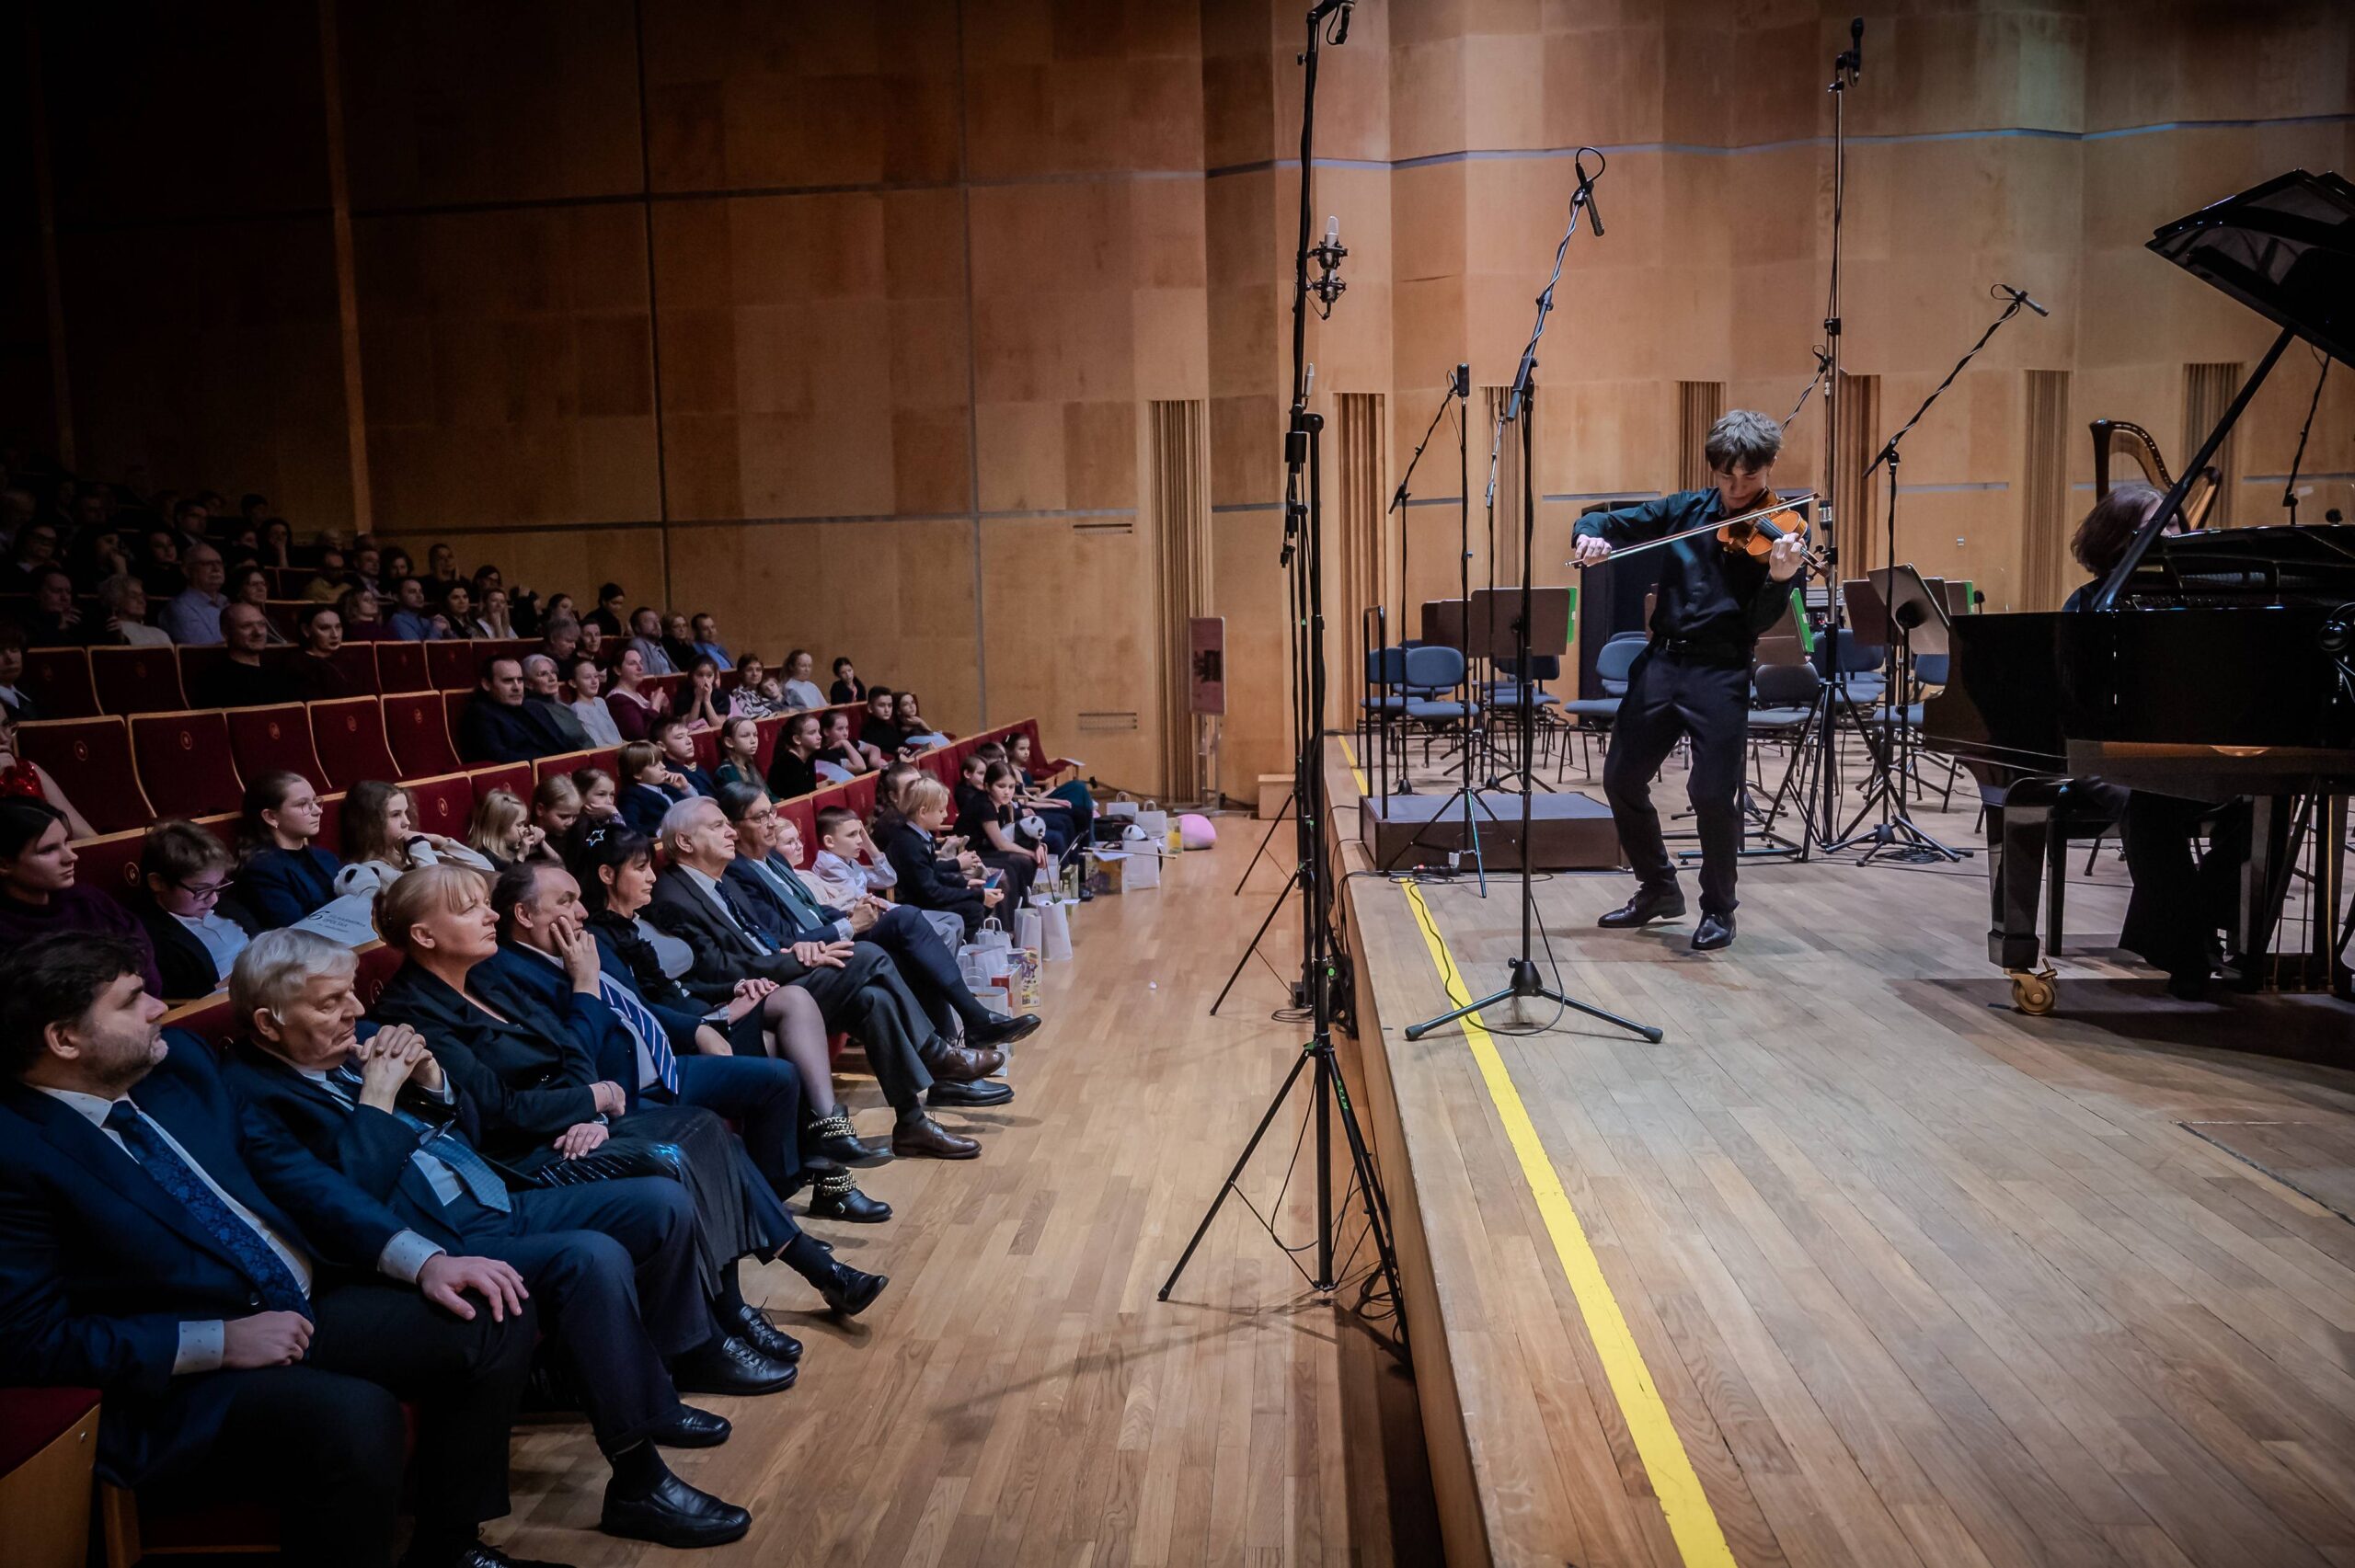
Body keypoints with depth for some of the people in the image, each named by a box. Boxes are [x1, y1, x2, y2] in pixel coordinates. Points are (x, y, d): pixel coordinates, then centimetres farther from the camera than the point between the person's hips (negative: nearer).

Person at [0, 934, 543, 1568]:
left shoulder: (176, 1058, 5)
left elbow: (283, 1163, 7)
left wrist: (422, 1258, -3)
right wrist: (220, 1342, -19)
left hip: (306, 1306, 8)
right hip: (176, 1379, -7)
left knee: (499, 1318, -6)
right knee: (355, 1417, -34)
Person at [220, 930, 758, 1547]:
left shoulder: (362, 1043, 11)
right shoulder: (253, 1096, -12)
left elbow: (467, 1128, 19)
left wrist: (430, 1077, -1)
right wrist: (378, 1096, -18)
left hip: (500, 1204, 9)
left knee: (662, 1204, 0)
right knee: (591, 1258, -31)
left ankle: (648, 1390, 19)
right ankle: (637, 1483, -18)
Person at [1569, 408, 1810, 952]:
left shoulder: (1781, 532, -3)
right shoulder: (1685, 510, 8)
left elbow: (1759, 623, -11)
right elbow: (1611, 521, 12)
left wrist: (1779, 579, -32)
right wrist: (1591, 534, -12)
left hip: (1722, 670, -4)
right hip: (1662, 658, 5)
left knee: (1714, 792, -10)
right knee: (1622, 777, 8)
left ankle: (1718, 910, 13)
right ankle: (1658, 890, 28)